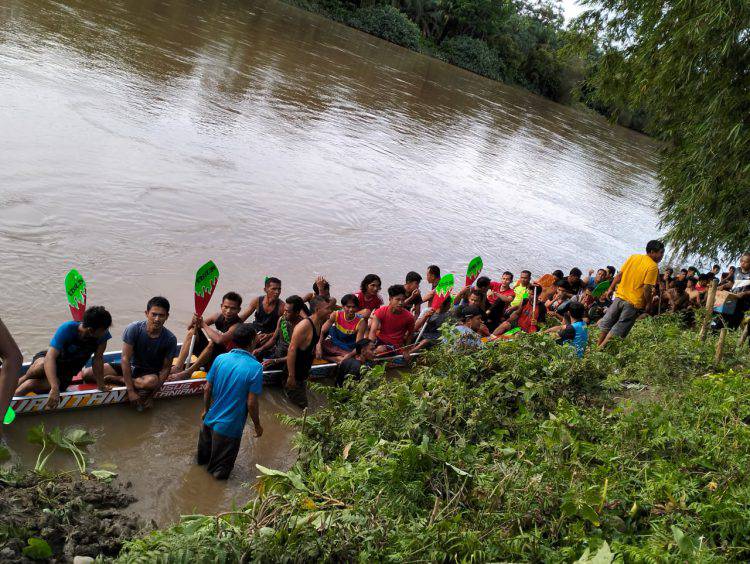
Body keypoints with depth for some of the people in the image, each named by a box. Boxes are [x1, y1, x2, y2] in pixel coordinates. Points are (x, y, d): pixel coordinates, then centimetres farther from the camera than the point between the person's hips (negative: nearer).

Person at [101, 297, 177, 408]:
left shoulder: (170, 339, -18)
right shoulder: (133, 329, -20)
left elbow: (166, 368, -11)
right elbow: (125, 359, -21)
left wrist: (151, 396, -21)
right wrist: (131, 391, -28)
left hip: (151, 372, 0)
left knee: (151, 382, -39)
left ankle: (115, 379, -14)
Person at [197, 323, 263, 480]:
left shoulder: (220, 359, -8)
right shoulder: (255, 368, -21)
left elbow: (207, 389, 0)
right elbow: (251, 404, -19)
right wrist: (257, 425, -3)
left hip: (211, 419, 4)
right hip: (230, 426, -4)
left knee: (202, 455, 33)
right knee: (221, 470, 18)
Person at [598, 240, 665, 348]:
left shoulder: (633, 257, 5)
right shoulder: (653, 267, -13)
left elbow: (619, 274, 7)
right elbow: (647, 288, -18)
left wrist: (611, 288, 16)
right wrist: (649, 304, -6)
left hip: (620, 296, 5)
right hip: (634, 303, -5)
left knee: (606, 325, 18)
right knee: (617, 331, 3)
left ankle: (598, 347, 25)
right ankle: (601, 348, 2)